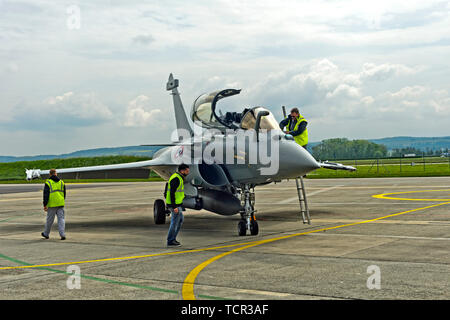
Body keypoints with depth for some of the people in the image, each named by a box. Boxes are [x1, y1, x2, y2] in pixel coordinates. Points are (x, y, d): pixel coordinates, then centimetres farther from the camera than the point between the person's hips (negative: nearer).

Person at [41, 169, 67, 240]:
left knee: (50, 219, 10)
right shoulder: (61, 182, 8)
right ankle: (62, 234, -9)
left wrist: (45, 205, -6)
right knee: (61, 219, 2)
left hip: (52, 204, -3)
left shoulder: (48, 183, -6)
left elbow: (46, 195, -9)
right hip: (60, 204, 3)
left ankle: (46, 234, 26)